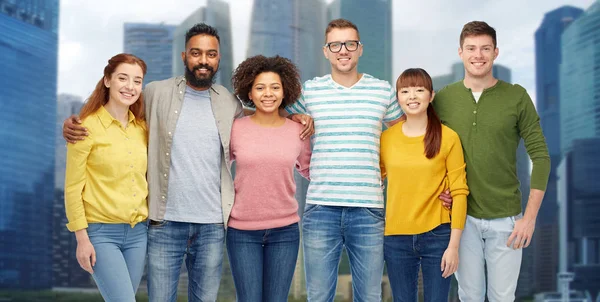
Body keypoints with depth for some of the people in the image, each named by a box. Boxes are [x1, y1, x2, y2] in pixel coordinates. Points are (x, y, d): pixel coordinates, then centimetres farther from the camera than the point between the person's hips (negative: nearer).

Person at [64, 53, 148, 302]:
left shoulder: (142, 127, 7)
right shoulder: (87, 127, -8)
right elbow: (73, 187, -8)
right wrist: (82, 238, -11)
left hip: (138, 232, 5)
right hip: (101, 232, -5)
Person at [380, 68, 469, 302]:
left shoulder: (448, 138, -4)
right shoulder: (386, 138, 2)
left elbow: (459, 192, -4)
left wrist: (454, 245, -8)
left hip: (437, 236, -2)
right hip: (396, 238, 2)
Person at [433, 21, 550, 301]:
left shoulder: (517, 97, -4)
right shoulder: (442, 98, 0)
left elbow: (540, 157, -4)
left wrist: (530, 216, -8)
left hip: (506, 218, -1)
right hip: (462, 216, 1)